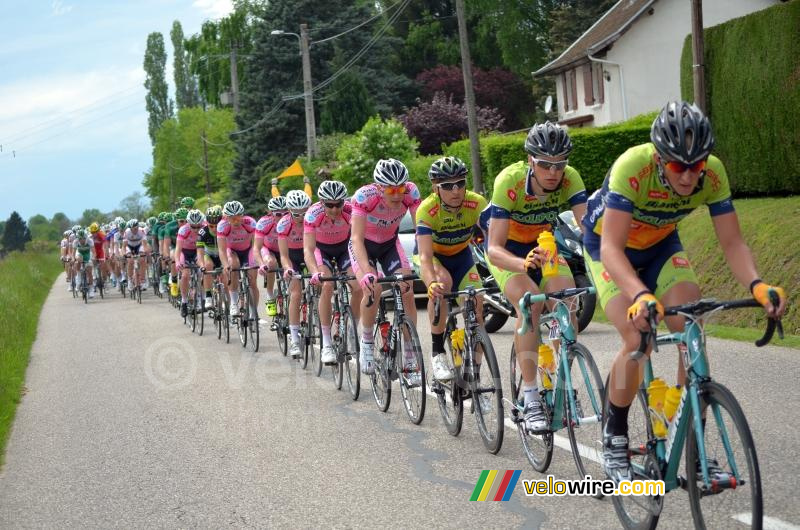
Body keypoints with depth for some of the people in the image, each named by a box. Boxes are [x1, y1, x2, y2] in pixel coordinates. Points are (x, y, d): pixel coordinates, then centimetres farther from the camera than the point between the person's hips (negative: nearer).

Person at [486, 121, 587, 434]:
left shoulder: (569, 178, -24)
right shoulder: (509, 181, -33)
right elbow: (494, 250, -37)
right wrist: (523, 264, -57)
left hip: (543, 246, 3)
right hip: (507, 252, -3)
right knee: (530, 301, -29)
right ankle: (530, 399, -25)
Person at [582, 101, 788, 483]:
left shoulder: (713, 174, -25)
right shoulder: (632, 167, -37)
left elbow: (732, 242, -20)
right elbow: (612, 248, -41)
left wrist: (756, 284, -40)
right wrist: (640, 296, -58)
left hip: (660, 246, 4)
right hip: (608, 244, -4)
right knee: (638, 340, -21)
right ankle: (613, 438, 1)